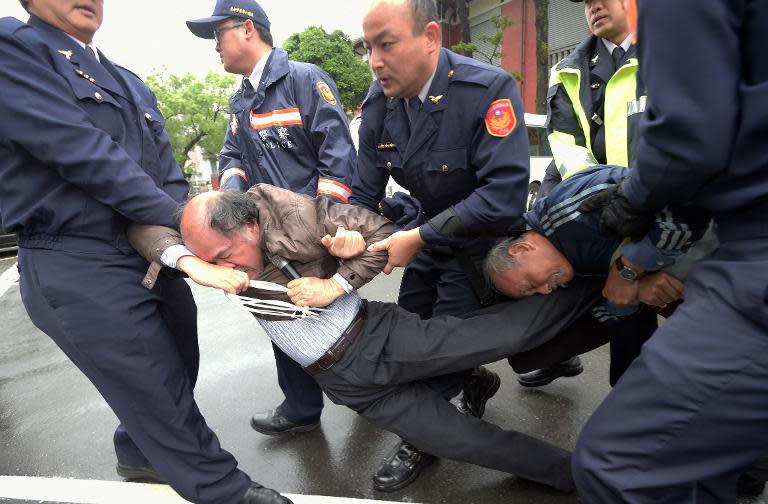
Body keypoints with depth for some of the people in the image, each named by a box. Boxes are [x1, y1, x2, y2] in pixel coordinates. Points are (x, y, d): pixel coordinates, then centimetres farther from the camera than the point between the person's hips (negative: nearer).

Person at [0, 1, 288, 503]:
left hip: (155, 255, 8)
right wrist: (177, 215, -15)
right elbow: (83, 152, -18)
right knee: (158, 392, 3)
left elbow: (167, 171, 8)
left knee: (176, 372, 19)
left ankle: (140, 454, 45)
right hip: (79, 266, -8)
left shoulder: (129, 82, 18)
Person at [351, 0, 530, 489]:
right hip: (431, 231, 6)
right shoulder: (379, 103, -10)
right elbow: (364, 193, -5)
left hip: (482, 235, -6)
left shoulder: (489, 90, -28)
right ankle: (471, 376, 42)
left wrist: (419, 239, -35)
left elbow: (505, 196, -34)